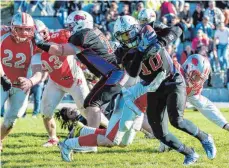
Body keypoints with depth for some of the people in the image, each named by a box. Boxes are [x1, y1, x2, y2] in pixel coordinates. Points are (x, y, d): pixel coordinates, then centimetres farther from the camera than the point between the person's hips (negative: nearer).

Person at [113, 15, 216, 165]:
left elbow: (177, 30, -17)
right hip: (154, 90, 4)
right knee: (160, 134, -1)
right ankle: (189, 154, 16)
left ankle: (204, 138, -1)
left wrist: (161, 42, -33)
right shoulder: (125, 53, -8)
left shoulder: (149, 34, -12)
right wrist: (141, 52, -36)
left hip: (173, 82, -4)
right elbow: (133, 73, -24)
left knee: (176, 120, -25)